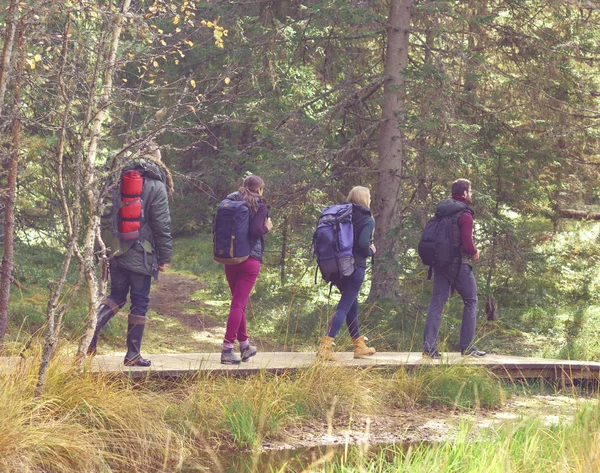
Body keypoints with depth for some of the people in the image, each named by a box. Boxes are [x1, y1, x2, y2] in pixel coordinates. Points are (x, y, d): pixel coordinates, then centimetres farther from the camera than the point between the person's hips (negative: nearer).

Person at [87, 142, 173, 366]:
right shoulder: (156, 186, -9)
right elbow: (162, 225, -10)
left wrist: (105, 246, 19)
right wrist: (165, 257, -3)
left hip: (116, 252, 5)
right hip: (141, 255, -5)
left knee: (117, 296, 17)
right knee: (140, 302, 5)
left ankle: (92, 329, -8)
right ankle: (133, 355, 10)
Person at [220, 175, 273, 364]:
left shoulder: (230, 201, 11)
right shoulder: (259, 206, -6)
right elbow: (255, 231, -18)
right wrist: (267, 228, 1)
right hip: (250, 259, -6)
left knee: (238, 301, 17)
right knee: (239, 304, -5)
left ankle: (244, 345, 27)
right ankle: (227, 349, -9)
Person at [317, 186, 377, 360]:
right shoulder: (367, 220, -7)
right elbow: (363, 243, -20)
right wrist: (371, 251, 0)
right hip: (355, 267, -7)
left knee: (352, 305, 19)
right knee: (345, 306, -6)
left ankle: (359, 346, 28)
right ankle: (325, 347, -18)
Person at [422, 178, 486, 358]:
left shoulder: (441, 210, 9)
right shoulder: (464, 215, -14)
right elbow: (467, 244, -20)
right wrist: (474, 253, 2)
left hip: (439, 262, 7)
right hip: (458, 264, -7)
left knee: (436, 303, 6)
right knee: (471, 301, 8)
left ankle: (429, 348, 0)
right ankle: (467, 347, 7)